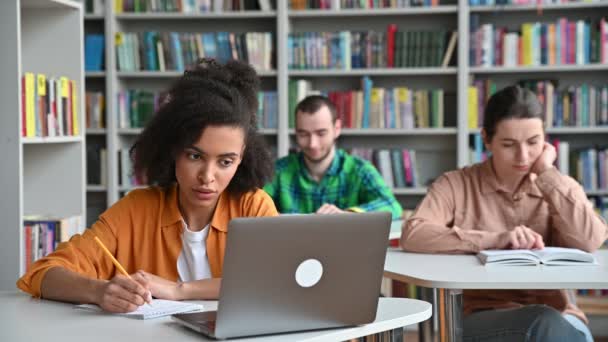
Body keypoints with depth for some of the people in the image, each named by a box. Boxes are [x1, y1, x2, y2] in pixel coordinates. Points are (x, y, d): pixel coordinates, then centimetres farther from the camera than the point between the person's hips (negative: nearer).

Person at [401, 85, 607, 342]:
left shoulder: (561, 188, 10)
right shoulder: (457, 184, 2)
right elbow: (412, 235, -15)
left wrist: (547, 174, -5)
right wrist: (495, 239, -20)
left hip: (556, 317, 3)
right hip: (481, 318, -3)